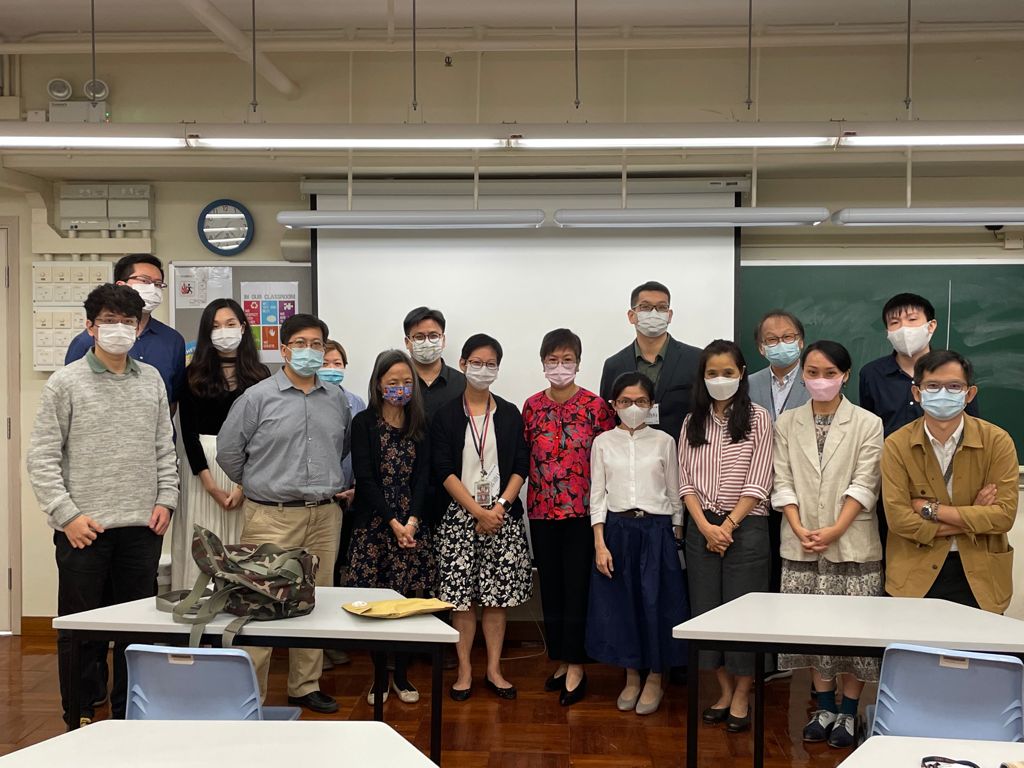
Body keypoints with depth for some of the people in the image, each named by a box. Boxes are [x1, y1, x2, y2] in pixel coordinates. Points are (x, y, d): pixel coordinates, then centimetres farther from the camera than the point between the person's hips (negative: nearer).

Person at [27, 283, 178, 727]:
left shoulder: (152, 381, 8)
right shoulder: (66, 382, -3)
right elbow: (43, 457, -5)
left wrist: (165, 499, 2)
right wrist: (67, 514, -11)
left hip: (142, 527, 3)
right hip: (83, 529, -3)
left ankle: (129, 714, 26)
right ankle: (80, 719, 22)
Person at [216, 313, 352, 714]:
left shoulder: (337, 399, 10)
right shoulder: (258, 397, -4)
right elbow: (228, 450, 2)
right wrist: (257, 485, 9)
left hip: (324, 516, 5)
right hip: (272, 517, -4)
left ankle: (305, 686, 23)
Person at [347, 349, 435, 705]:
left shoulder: (420, 424, 8)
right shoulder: (363, 422, -1)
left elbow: (422, 476, 1)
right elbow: (365, 478, -7)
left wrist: (411, 520, -12)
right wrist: (392, 522, -13)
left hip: (412, 523, 2)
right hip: (373, 524, -2)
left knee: (409, 598, 3)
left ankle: (401, 675, 16)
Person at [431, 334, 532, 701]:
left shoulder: (510, 415, 8)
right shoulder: (445, 415, 2)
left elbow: (521, 467, 3)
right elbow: (444, 471, -5)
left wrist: (499, 506, -11)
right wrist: (477, 511, -13)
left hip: (503, 515, 2)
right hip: (459, 515, -1)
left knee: (497, 596, 4)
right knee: (461, 596, 1)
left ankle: (494, 670, 14)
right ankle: (464, 670, 12)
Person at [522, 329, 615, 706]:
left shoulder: (595, 406, -3)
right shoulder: (532, 406, 6)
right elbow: (524, 457, 11)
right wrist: (526, 500, 6)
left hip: (582, 510, -3)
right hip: (542, 511, 4)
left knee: (577, 587, -1)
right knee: (550, 588, 10)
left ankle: (575, 667, 10)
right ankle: (561, 661, 23)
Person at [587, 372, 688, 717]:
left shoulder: (664, 442, 3)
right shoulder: (603, 442, 4)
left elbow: (674, 494, 6)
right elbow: (597, 495, 2)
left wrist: (678, 536, 3)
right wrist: (600, 544, -6)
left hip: (656, 529, -1)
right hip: (616, 529, 1)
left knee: (656, 602, 2)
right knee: (620, 603, 5)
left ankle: (655, 679, 19)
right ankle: (631, 677, 23)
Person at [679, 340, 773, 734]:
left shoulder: (758, 418, -2)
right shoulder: (692, 422, 8)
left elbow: (758, 481, -7)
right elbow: (686, 481, 4)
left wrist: (729, 524, -12)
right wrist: (705, 526, -8)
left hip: (745, 525, -3)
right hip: (701, 526, 4)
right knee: (706, 608, 7)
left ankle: (742, 696, 15)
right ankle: (725, 690, 22)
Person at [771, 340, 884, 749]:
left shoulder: (868, 424, -2)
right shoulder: (787, 423, 6)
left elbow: (864, 485, -7)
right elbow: (783, 482, 3)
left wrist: (834, 530, -16)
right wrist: (800, 530, -10)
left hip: (852, 544, -2)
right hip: (801, 544, 3)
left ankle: (849, 711, 15)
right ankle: (825, 706, 22)